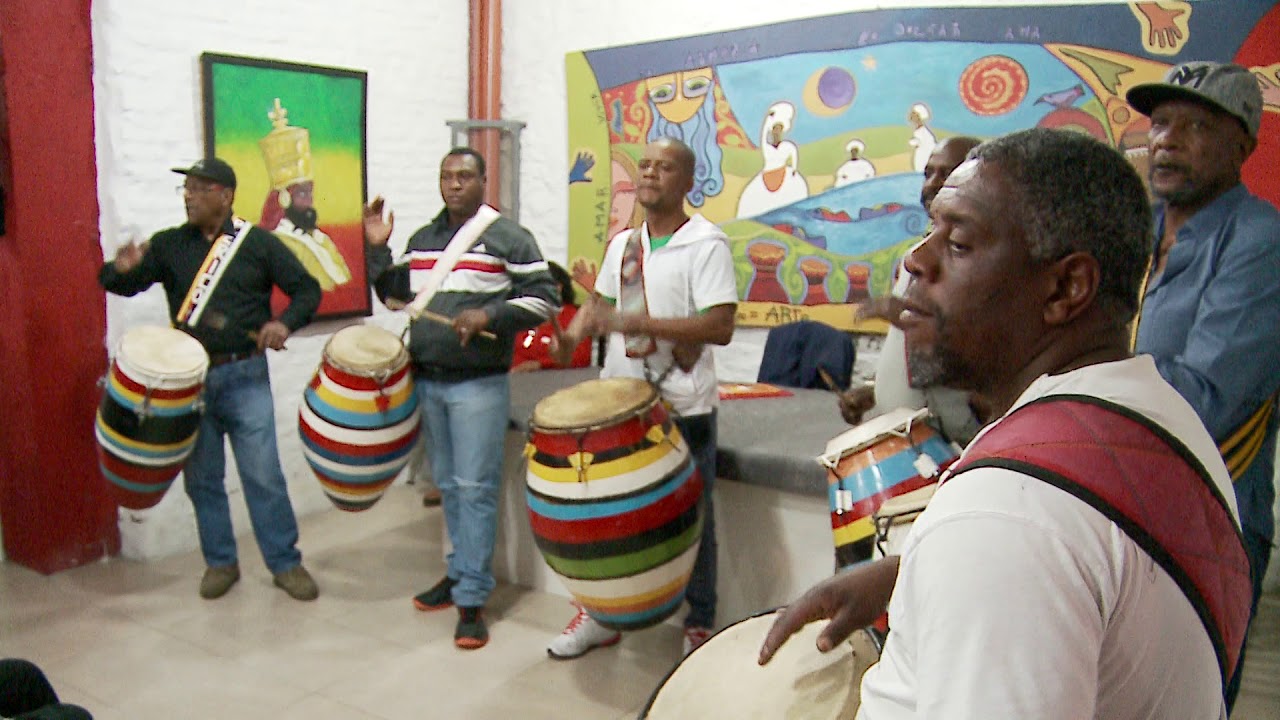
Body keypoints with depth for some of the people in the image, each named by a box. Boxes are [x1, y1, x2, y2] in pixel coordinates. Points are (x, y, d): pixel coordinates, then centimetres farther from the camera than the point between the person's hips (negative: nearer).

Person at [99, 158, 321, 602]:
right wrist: (121, 270, -21)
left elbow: (307, 290, 2)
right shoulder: (169, 245, 7)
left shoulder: (258, 243, 1)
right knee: (201, 478, 11)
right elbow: (122, 284, 2)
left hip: (244, 376, -3)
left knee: (263, 474, -1)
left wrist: (284, 322, -16)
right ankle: (220, 563, 26)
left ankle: (286, 564, 11)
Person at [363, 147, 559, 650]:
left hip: (479, 384, -6)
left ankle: (472, 599, 2)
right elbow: (394, 294, 20)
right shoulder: (422, 240, 14)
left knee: (474, 488, -5)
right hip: (427, 380, 6)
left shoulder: (508, 237, -5)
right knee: (447, 484, 15)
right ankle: (460, 572, 29)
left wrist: (490, 314, -21)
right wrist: (377, 248, 6)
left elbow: (544, 299, -8)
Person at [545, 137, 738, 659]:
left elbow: (721, 327, -20)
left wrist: (637, 322, -26)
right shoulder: (622, 244, 10)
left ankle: (700, 627, 26)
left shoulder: (706, 244, -10)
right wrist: (573, 333, 1)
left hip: (683, 410, -6)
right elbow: (601, 300, 23)